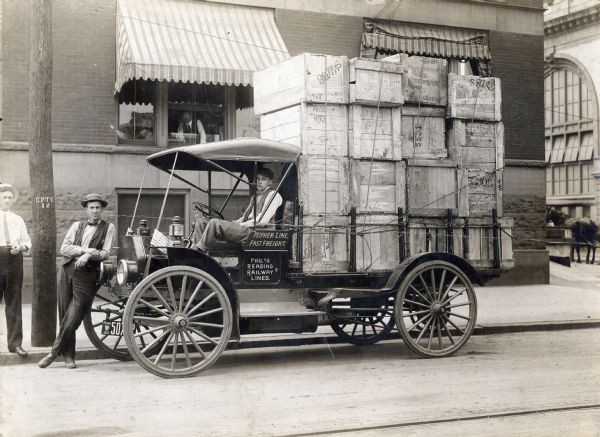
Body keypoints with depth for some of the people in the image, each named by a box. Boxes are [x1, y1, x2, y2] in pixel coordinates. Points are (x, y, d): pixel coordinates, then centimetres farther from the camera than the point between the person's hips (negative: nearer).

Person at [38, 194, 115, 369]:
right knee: (64, 314, 3)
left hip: (87, 274, -3)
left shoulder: (108, 228, 8)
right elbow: (64, 249, 3)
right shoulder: (77, 226, 15)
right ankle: (68, 355, 13)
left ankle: (54, 352, 4)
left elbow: (105, 253, -1)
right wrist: (83, 250, -10)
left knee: (73, 317, -8)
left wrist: (89, 255, -16)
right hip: (67, 269, 3)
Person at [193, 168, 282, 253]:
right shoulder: (255, 196, 28)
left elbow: (262, 221, -12)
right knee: (201, 221, -1)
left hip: (251, 231, -9)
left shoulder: (273, 195, 0)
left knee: (214, 223, -29)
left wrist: (240, 224, -10)